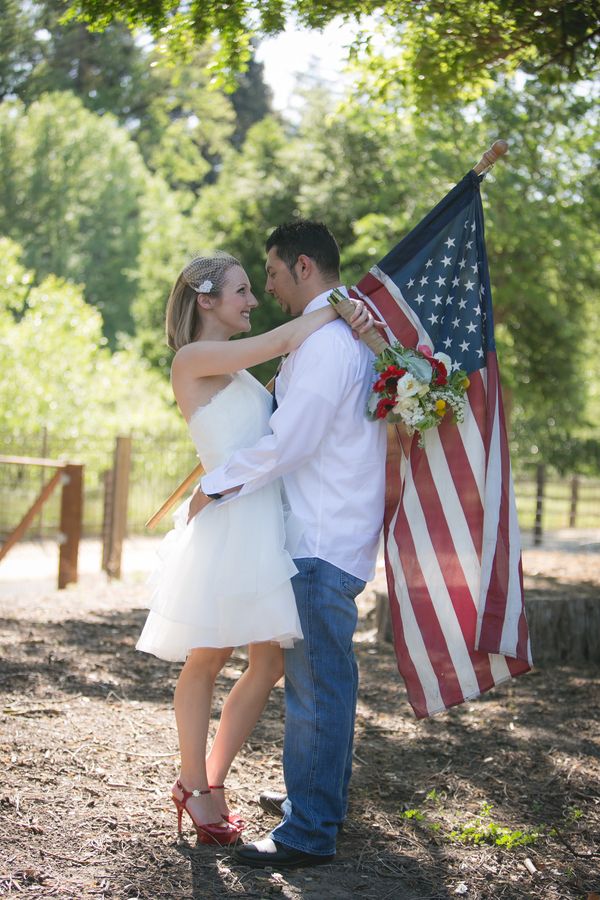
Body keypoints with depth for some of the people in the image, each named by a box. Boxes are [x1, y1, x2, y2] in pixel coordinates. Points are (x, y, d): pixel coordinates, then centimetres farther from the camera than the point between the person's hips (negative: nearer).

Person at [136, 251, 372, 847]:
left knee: (271, 662, 8)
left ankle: (209, 783, 19)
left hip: (266, 524, 9)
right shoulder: (194, 358, -5)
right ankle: (194, 787, 15)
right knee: (206, 660, 2)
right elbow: (287, 340, -12)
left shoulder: (236, 369, 22)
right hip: (227, 522, -9)